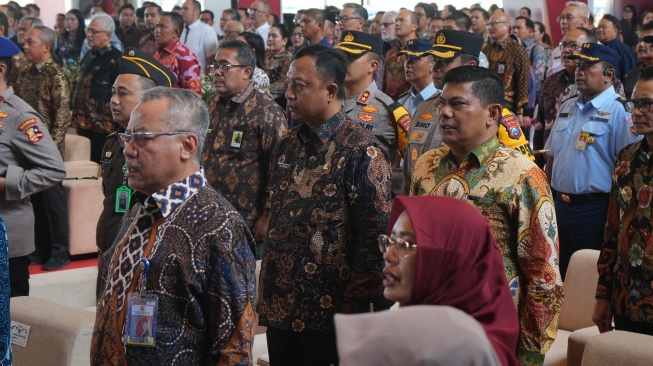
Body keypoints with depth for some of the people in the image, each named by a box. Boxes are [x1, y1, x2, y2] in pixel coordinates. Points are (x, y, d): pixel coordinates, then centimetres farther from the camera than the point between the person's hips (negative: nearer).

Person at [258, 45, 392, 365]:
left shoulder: (362, 152, -13)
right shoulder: (287, 146, 10)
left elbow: (375, 238, -15)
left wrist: (355, 308, -15)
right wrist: (265, 295, 13)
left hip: (330, 315, -7)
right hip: (279, 308, 7)